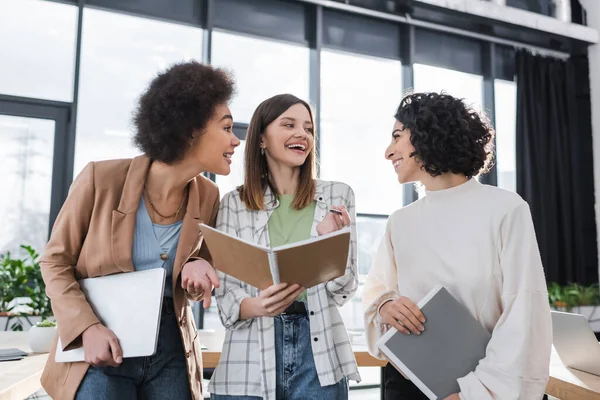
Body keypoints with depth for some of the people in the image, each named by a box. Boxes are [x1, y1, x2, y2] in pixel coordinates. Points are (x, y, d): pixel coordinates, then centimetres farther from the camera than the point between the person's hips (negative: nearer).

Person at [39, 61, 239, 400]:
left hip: (171, 350, 3)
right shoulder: (102, 179, -15)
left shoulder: (208, 196, -5)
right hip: (103, 348, -3)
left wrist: (197, 270, -15)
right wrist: (87, 326, -17)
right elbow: (55, 262, -4)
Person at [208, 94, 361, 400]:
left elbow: (343, 290, 1)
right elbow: (225, 291, 1)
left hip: (318, 354, 0)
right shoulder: (234, 203, 2)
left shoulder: (338, 196, 2)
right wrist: (255, 306, -20)